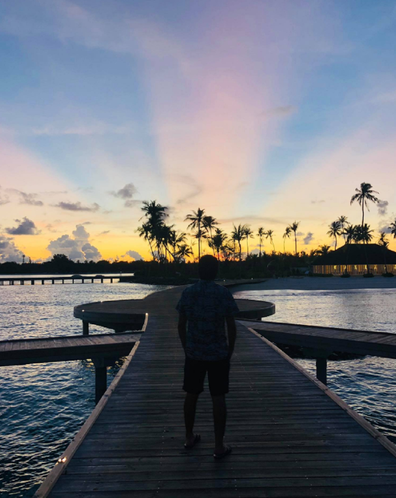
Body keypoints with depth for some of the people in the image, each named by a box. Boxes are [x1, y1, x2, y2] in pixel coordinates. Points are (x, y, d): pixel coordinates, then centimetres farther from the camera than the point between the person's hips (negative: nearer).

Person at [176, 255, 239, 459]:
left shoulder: (187, 293, -3)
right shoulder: (224, 294, -9)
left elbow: (181, 325, 1)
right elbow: (231, 327, -7)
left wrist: (186, 348, 13)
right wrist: (230, 351, 6)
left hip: (193, 353, 3)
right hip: (218, 354, -2)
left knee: (191, 394, 16)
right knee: (218, 398, 6)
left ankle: (189, 437, 31)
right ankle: (219, 446, 14)